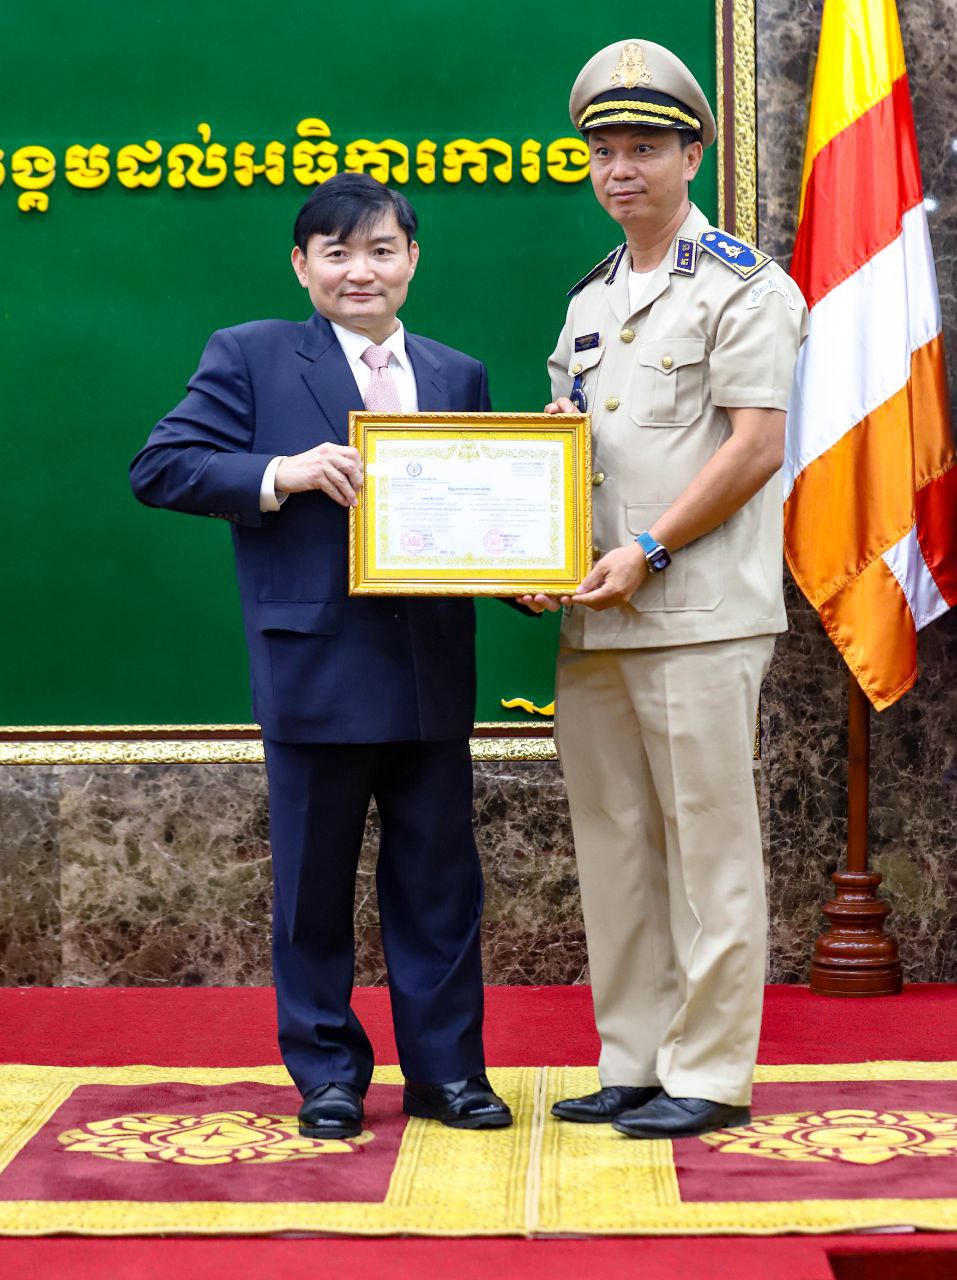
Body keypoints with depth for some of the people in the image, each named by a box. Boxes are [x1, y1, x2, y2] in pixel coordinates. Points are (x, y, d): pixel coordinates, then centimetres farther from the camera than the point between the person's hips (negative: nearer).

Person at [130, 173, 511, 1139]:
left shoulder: (459, 377, 15)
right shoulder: (249, 357, 2)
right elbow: (160, 467, -5)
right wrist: (281, 472, -17)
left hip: (432, 669, 4)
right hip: (317, 664, -3)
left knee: (438, 878, 9)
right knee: (315, 882, 6)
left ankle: (445, 1068, 20)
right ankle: (327, 1075, 19)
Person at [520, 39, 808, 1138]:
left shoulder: (742, 287, -4)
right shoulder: (590, 298, 18)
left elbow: (756, 448, -12)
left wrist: (648, 553, -16)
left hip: (699, 615, -7)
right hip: (591, 622, 8)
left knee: (709, 843, -2)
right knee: (612, 842, 11)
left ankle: (711, 1075, 6)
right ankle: (634, 1065, 20)